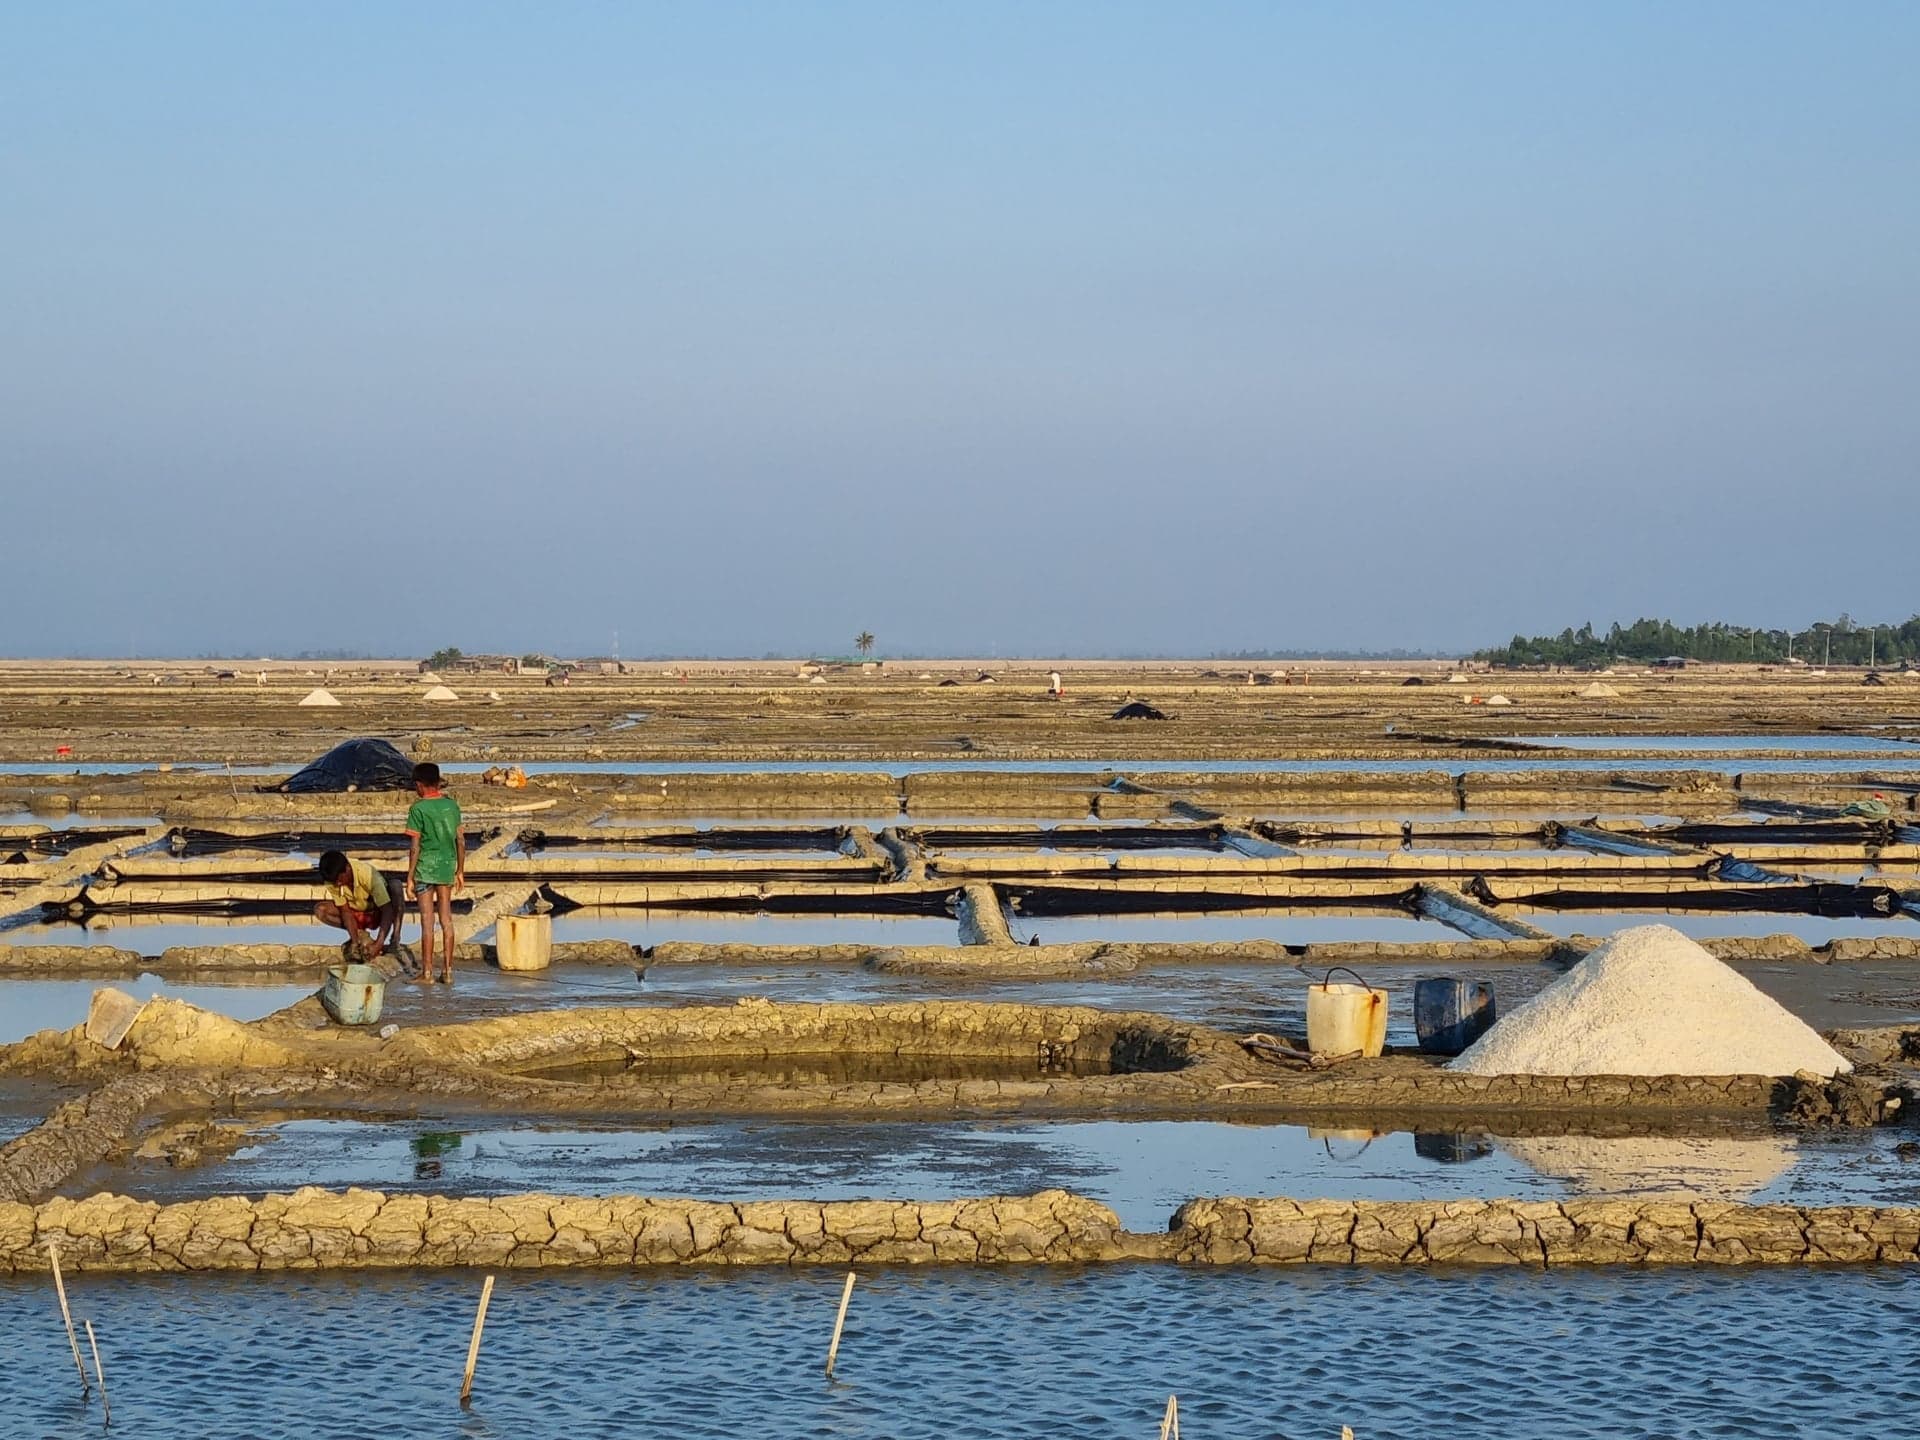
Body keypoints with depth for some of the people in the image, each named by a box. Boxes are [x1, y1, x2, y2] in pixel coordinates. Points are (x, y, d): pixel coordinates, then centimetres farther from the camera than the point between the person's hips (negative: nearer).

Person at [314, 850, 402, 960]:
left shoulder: (367, 874, -33)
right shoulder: (332, 880, -21)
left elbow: (387, 911, -35)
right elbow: (345, 911, -17)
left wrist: (378, 945, -43)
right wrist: (355, 942, -29)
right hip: (356, 913, 4)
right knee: (320, 910, -20)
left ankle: (395, 937, -29)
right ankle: (361, 933, -10)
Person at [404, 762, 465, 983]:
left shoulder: (419, 809, -11)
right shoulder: (451, 805, 4)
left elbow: (415, 847, -13)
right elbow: (461, 841, 6)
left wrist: (410, 878, -7)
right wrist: (460, 871, 15)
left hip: (426, 868, -5)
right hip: (447, 866, 5)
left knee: (427, 921, -1)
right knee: (446, 919, 10)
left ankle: (427, 973, 2)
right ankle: (447, 971, 12)